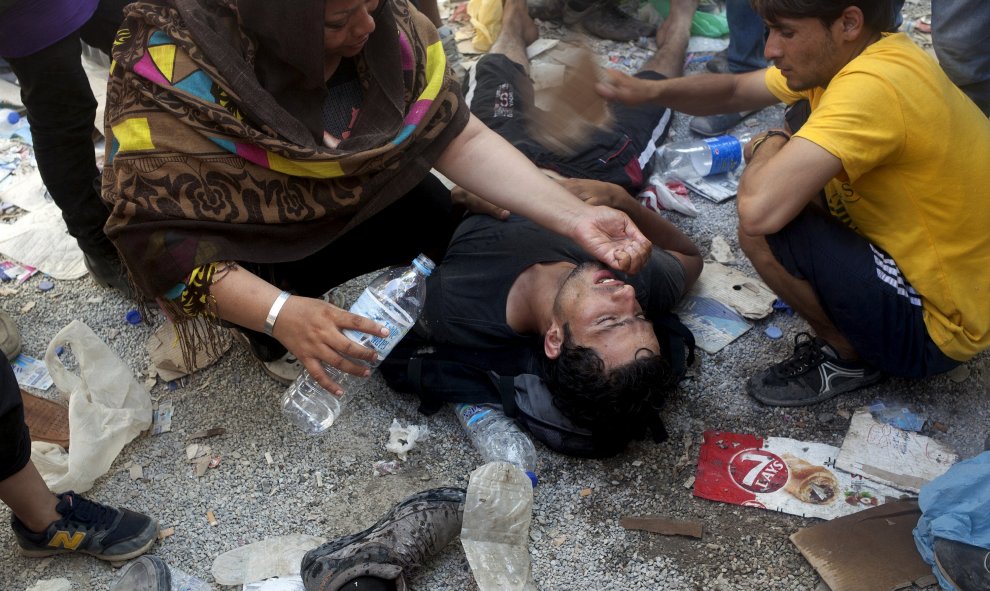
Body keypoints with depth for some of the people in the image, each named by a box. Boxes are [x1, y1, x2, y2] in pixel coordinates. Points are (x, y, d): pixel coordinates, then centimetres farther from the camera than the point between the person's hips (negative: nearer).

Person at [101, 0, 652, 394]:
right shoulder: (173, 68, -35)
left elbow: (460, 139, -18)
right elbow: (153, 233, -35)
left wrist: (575, 216, -28)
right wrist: (278, 313, -48)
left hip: (355, 193, 4)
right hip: (248, 240, -4)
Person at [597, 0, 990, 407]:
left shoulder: (874, 86, -31)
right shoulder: (857, 51, -2)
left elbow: (758, 209, -39)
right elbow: (736, 91, 8)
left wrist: (768, 149, -16)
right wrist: (653, 90, -10)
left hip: (937, 328, -9)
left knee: (763, 230, -22)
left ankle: (849, 356, 2)